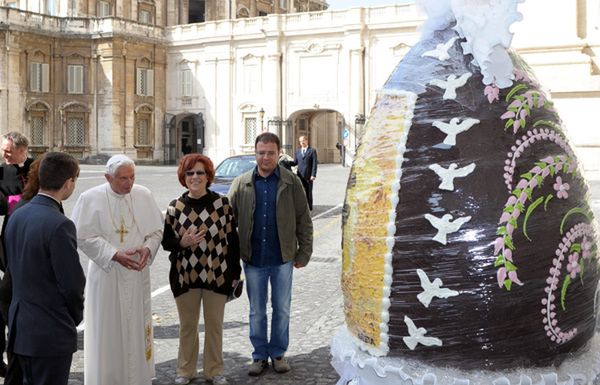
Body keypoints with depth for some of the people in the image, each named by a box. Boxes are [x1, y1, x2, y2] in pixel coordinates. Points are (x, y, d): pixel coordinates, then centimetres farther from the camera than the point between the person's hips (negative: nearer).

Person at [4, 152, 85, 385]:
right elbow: (72, 283, -18)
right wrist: (76, 317, 1)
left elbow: (13, 267, 11)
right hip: (52, 333, -8)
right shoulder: (59, 225, -21)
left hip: (20, 328, 8)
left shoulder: (16, 216, 4)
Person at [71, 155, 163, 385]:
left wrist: (147, 248, -13)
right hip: (105, 274, -3)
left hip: (137, 273, 3)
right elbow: (83, 237, -8)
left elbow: (157, 230, 7)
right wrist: (115, 255, -17)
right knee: (107, 330, 3)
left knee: (137, 327, 8)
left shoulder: (144, 196, 1)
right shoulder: (91, 199, -7)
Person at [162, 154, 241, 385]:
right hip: (185, 276, 1)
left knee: (214, 326, 11)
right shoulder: (175, 207, -1)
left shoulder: (222, 204, -4)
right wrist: (182, 242, -18)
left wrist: (235, 272, 0)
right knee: (187, 326, 13)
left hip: (216, 275, -1)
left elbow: (232, 239, 0)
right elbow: (166, 242, 4)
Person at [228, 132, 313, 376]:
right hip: (253, 259, 1)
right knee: (257, 312, 12)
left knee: (282, 309, 12)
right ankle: (259, 355, 26)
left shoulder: (291, 183, -3)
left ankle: (278, 353, 28)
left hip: (283, 258, -1)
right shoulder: (241, 184, 0)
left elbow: (304, 220, 0)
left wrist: (304, 253, -2)